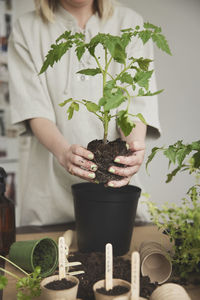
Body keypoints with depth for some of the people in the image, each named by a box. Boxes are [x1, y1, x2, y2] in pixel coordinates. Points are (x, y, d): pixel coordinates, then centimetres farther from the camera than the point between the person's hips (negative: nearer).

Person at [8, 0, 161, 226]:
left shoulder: (130, 23, 4)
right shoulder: (26, 30, 3)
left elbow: (137, 101, -7)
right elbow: (34, 108, -8)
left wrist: (134, 144, -28)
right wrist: (63, 152, -28)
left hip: (116, 178, 1)